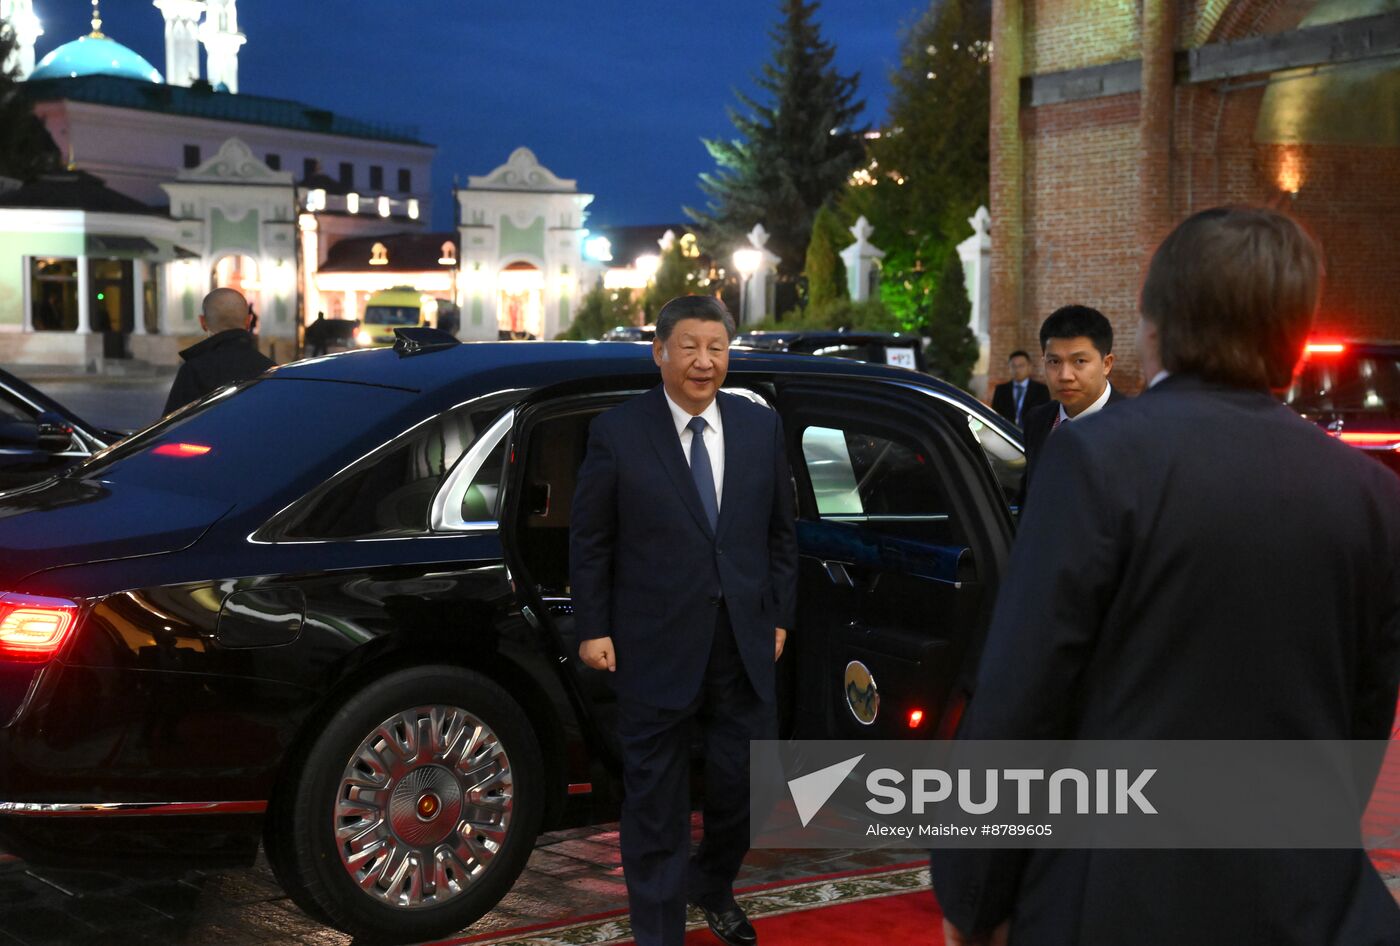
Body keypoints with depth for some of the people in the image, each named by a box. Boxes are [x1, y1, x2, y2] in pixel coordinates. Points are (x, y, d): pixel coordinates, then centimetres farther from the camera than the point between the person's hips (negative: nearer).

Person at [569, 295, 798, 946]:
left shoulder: (761, 428, 5)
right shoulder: (618, 433, -5)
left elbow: (780, 531, 11)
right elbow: (589, 540, -1)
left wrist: (779, 617, 8)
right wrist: (593, 629, -3)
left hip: (746, 644, 3)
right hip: (656, 645, -3)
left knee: (746, 783, 10)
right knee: (656, 796, 7)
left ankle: (711, 886, 38)